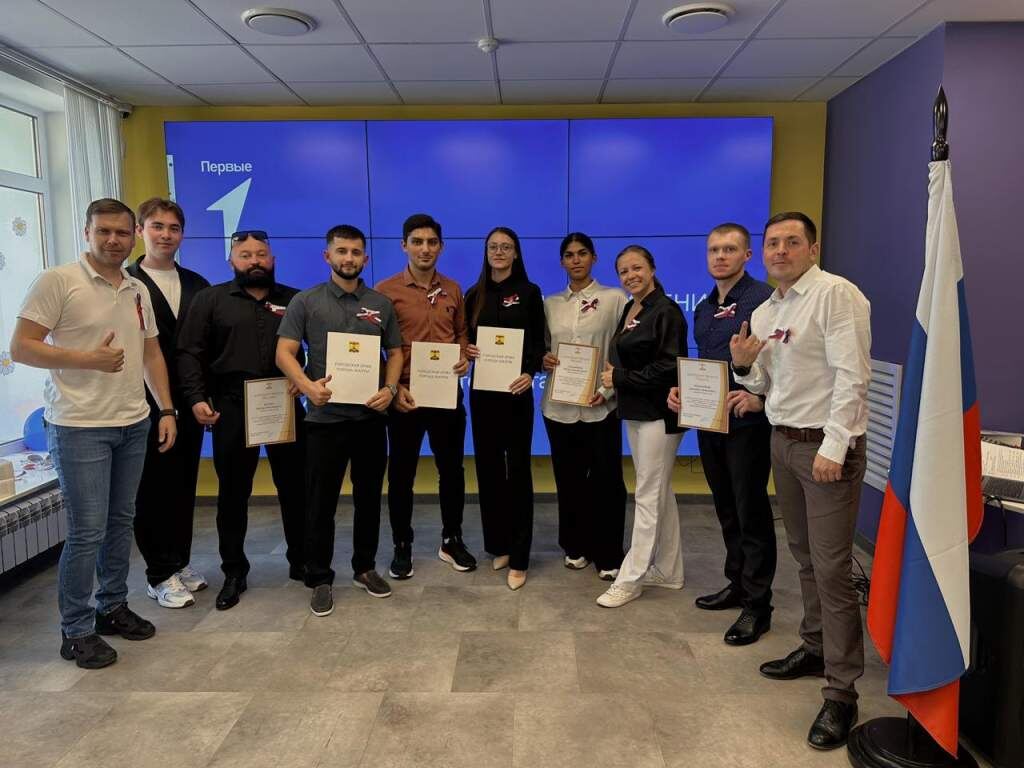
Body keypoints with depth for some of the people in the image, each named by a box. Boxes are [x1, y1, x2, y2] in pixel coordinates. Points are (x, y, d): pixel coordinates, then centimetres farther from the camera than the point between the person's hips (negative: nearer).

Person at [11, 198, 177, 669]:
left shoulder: (138, 291, 11)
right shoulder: (57, 281, -8)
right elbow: (21, 348, -11)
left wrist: (166, 410, 9)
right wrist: (89, 359, -20)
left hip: (134, 424, 6)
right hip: (79, 428, -6)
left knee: (120, 522, 14)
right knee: (87, 531, -2)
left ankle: (113, 607, 29)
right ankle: (75, 631, 13)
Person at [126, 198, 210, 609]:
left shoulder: (196, 284, 10)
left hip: (188, 404, 5)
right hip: (146, 405, -5)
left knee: (183, 487, 14)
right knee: (152, 490, 7)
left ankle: (179, 563, 28)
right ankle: (160, 575, 18)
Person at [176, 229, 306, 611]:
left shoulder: (294, 300, 10)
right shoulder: (210, 299, 6)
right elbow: (190, 353, 0)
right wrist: (196, 398, -11)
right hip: (232, 409, -1)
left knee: (294, 487, 8)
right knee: (233, 493, 7)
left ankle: (300, 561, 23)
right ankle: (234, 572, 20)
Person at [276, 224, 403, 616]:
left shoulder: (381, 304, 8)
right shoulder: (306, 302, 0)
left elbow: (395, 352, 11)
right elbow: (284, 352, -5)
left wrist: (390, 388, -7)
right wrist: (307, 385, -23)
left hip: (371, 418, 3)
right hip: (325, 418, -2)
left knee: (369, 498, 12)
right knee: (321, 504, 5)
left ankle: (365, 568, 29)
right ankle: (319, 579, 19)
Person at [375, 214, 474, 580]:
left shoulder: (453, 290, 7)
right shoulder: (386, 291, -6)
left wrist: (465, 357, -5)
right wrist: (392, 387, -14)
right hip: (406, 395, -3)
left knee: (452, 468, 12)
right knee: (402, 473, 8)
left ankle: (451, 540, 29)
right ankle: (402, 546, 24)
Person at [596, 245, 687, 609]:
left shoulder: (666, 311, -12)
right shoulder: (629, 309, 13)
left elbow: (667, 368, -19)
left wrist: (619, 380, -14)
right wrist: (611, 381, 2)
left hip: (659, 414, -9)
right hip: (635, 412, 9)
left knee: (648, 495, -1)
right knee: (660, 493, 15)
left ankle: (630, 578, 7)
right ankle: (667, 571, 26)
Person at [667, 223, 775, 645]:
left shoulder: (763, 299, -10)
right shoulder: (703, 308, 15)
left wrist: (760, 398, -29)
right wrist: (682, 391, 5)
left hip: (747, 423, -8)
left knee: (751, 514, 1)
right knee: (727, 511, 17)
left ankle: (757, 605, 13)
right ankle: (737, 584, 32)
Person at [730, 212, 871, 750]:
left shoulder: (836, 294, -11)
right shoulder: (764, 312, 13)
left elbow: (851, 375, -18)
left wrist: (833, 446, -22)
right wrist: (744, 365, -2)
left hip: (826, 444, -8)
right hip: (782, 441, 8)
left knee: (831, 567, -6)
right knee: (805, 556, 17)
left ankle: (841, 693, 4)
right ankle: (815, 648, 33)